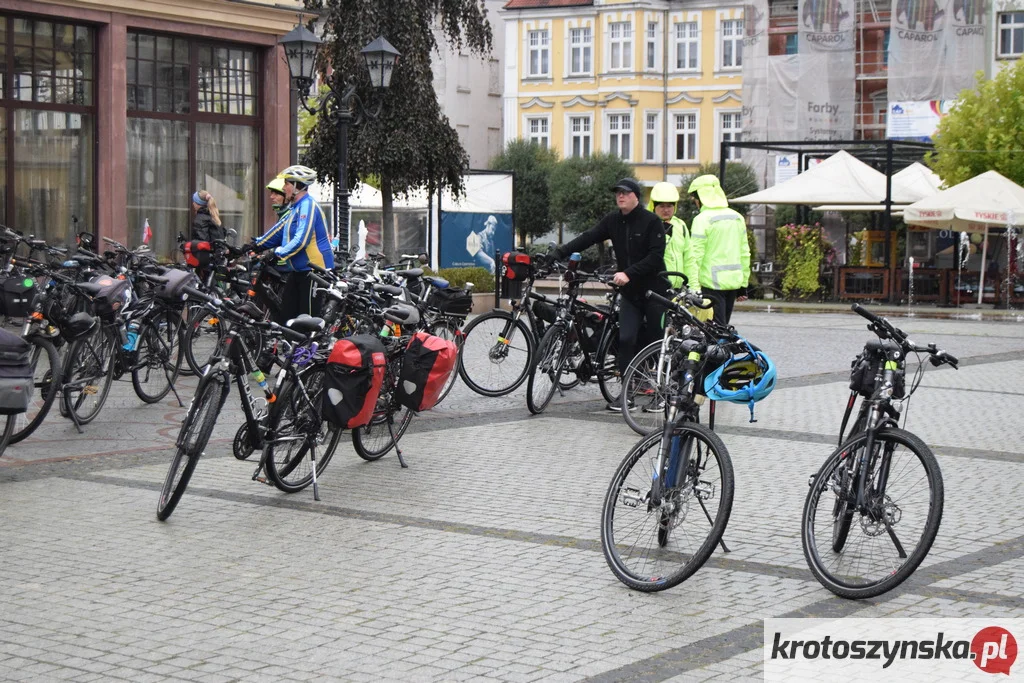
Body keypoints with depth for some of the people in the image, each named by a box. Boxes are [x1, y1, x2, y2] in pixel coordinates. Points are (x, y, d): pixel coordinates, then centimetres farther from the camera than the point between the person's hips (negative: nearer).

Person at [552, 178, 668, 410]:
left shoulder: (652, 221, -10)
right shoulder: (613, 221, 6)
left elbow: (656, 256, -17)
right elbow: (587, 238, -5)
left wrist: (629, 273, -27)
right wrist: (558, 253, -18)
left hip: (654, 290, -4)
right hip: (629, 292, 4)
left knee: (656, 341, 2)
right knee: (625, 339, -8)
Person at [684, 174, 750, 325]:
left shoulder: (702, 219, -10)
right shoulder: (737, 218, 12)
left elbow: (694, 257, -15)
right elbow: (745, 254, 15)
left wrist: (693, 288, -15)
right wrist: (743, 284, 19)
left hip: (712, 283, -7)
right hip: (733, 282, 7)